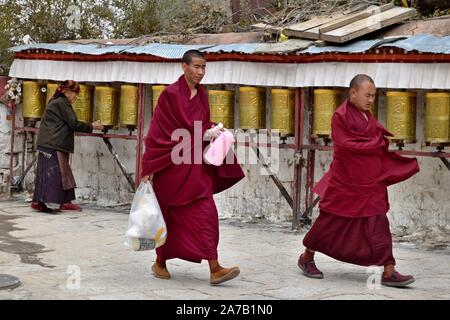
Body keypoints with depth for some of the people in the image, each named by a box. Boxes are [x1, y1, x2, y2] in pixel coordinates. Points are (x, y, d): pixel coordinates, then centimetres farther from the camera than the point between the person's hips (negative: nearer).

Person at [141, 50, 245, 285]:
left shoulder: (202, 95, 10)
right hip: (172, 164, -6)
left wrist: (212, 131, -2)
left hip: (196, 166, 6)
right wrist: (149, 169, -13)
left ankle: (214, 268, 0)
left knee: (205, 214, -2)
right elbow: (157, 131, -11)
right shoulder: (171, 94, -10)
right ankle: (160, 263, 23)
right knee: (171, 217, 4)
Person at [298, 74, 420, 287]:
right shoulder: (341, 116, -13)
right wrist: (379, 143, -15)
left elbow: (379, 139, 16)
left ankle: (388, 272, -1)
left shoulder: (367, 116, 13)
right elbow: (347, 145, -20)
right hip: (346, 181, -7)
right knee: (331, 221, 4)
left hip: (370, 182, 7)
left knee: (378, 225, 0)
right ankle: (306, 258, 23)